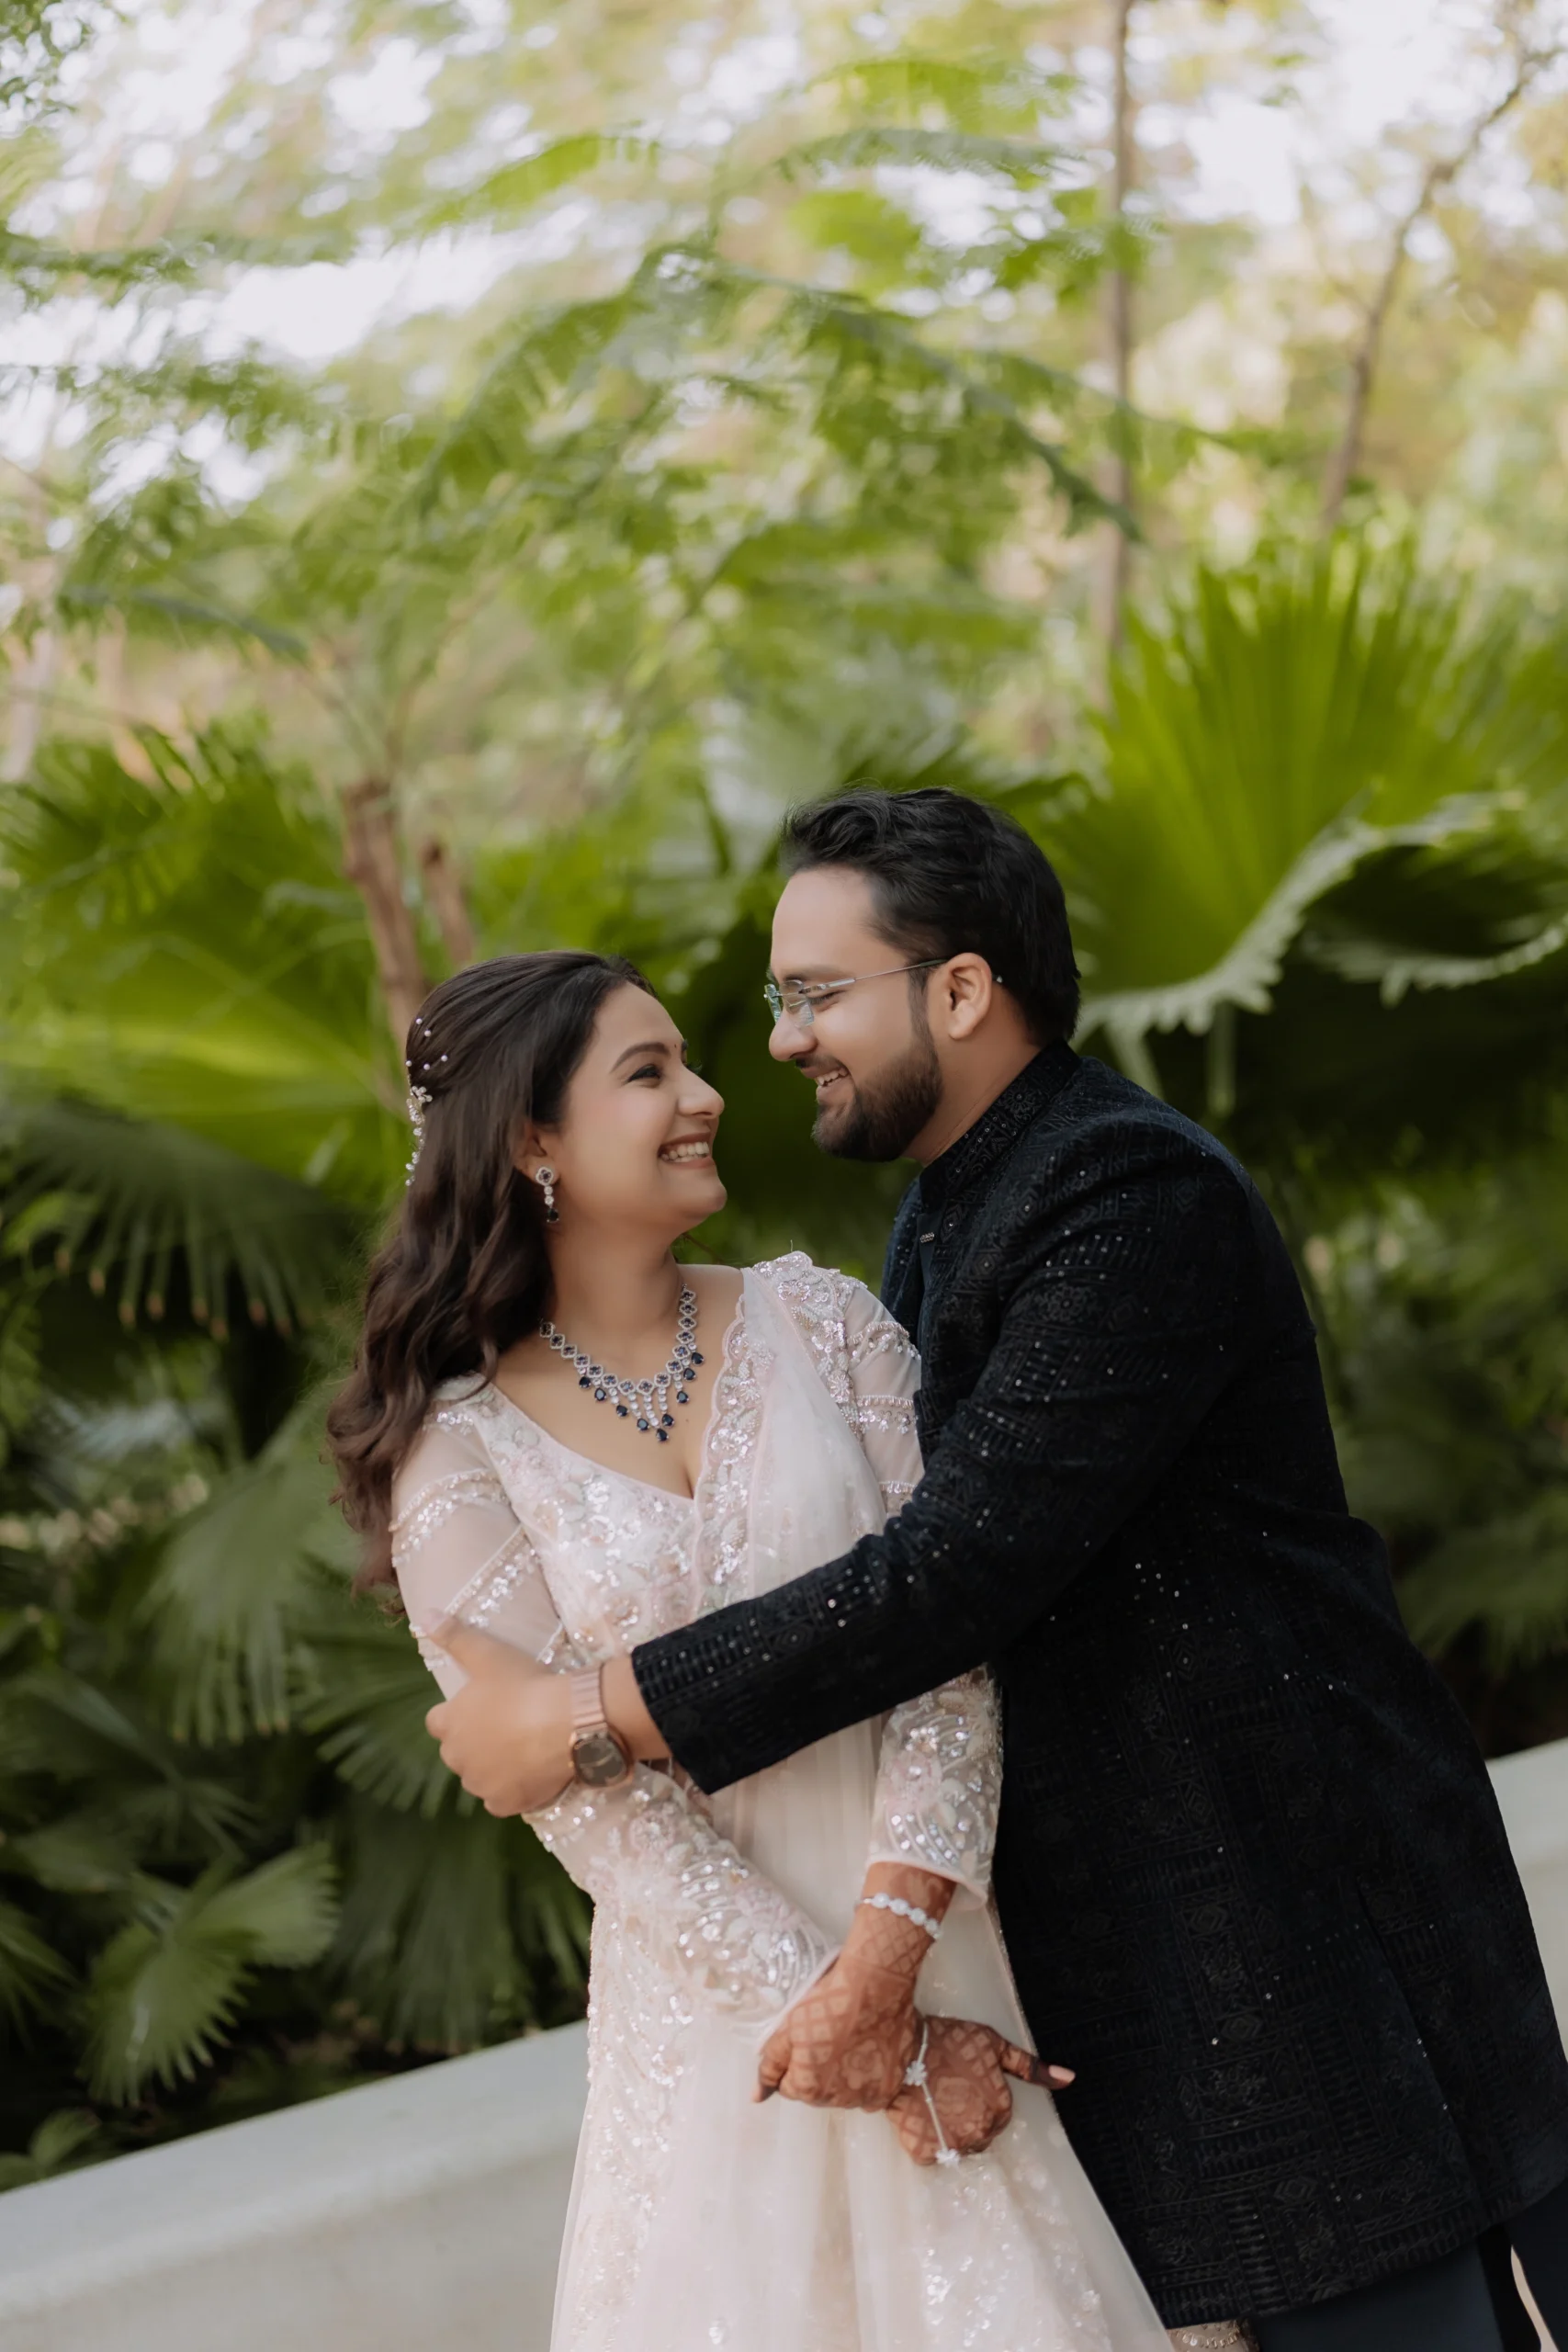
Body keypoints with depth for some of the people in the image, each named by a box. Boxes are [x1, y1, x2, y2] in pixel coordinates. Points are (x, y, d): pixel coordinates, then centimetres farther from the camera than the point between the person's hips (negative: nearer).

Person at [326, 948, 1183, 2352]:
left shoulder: (820, 1324, 1)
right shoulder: (458, 1457, -5)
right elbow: (596, 1801, -9)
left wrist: (888, 1950, -20)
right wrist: (879, 2059, -13)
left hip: (930, 1931, 2)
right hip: (712, 1981, -1)